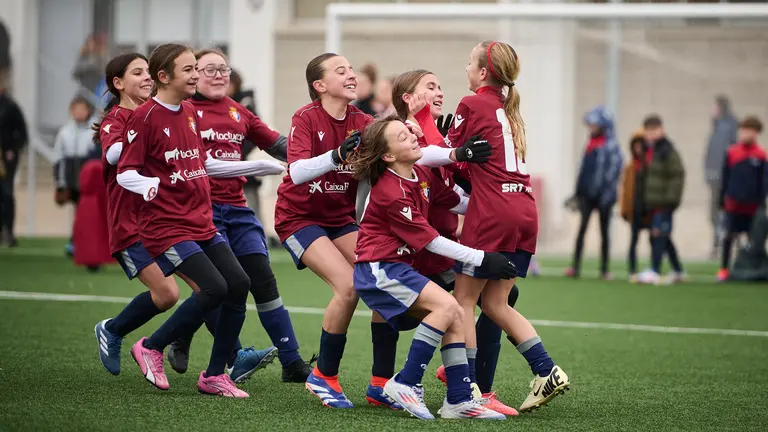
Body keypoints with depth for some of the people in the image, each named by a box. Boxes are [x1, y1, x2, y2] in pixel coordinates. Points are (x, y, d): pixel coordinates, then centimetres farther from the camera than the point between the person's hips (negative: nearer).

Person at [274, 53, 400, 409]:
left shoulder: (361, 123, -2)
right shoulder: (306, 119, -15)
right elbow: (297, 172, -30)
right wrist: (336, 155, -47)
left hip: (340, 219, 6)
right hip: (299, 217, -6)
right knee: (349, 285, -23)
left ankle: (380, 382, -4)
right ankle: (324, 376, -5)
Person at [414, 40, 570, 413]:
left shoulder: (473, 105, -2)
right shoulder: (510, 110, 20)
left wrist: (423, 118, 9)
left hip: (491, 212, -7)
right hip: (524, 212, 7)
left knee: (463, 299, 1)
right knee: (494, 303, 14)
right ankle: (547, 371, 3)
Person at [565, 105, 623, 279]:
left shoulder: (611, 147, -8)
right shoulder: (590, 144, 13)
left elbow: (613, 171, -14)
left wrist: (607, 195, -20)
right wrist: (578, 192, 17)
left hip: (603, 195, -5)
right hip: (587, 193, 5)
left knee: (604, 231, 5)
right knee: (582, 228, -4)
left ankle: (604, 269, 11)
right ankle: (575, 266, -9)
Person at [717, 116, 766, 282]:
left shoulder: (761, 155, -3)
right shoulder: (731, 153, 0)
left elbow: (763, 181, 2)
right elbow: (725, 178, 6)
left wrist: (761, 202, -1)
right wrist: (722, 199, 6)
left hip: (752, 205, 0)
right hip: (733, 203, 0)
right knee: (729, 235, 0)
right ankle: (724, 269, 6)